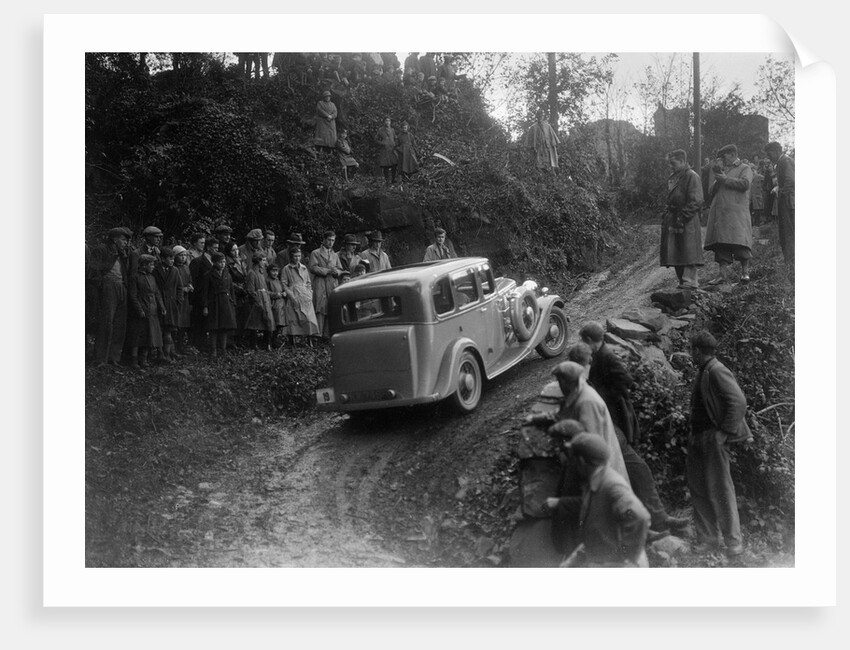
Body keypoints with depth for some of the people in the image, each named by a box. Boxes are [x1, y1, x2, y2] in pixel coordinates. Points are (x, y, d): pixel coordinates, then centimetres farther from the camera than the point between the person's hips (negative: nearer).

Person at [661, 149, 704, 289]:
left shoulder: (691, 176, -9)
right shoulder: (672, 177, 16)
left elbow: (696, 201, -14)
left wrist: (682, 217, -18)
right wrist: (667, 215, 12)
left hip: (688, 221, -8)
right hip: (673, 218, 8)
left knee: (688, 250, -7)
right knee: (675, 252, 8)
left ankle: (690, 280, -4)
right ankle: (682, 280, 14)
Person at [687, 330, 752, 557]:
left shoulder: (717, 372, -13)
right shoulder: (702, 373, 15)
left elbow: (739, 402, -20)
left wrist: (724, 432, -18)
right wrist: (693, 434, 13)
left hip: (713, 439, -9)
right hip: (698, 438, 9)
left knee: (720, 489, -3)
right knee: (698, 487, 11)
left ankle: (734, 542, 7)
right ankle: (708, 538, 20)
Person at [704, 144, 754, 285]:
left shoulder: (745, 169, 9)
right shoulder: (723, 170, 27)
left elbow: (745, 184, -11)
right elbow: (711, 192, 22)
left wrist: (725, 179, -6)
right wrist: (717, 181, 4)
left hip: (736, 212, -6)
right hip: (719, 212, 6)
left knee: (739, 241, -11)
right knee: (721, 244, -2)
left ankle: (745, 271, -3)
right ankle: (724, 273, -2)